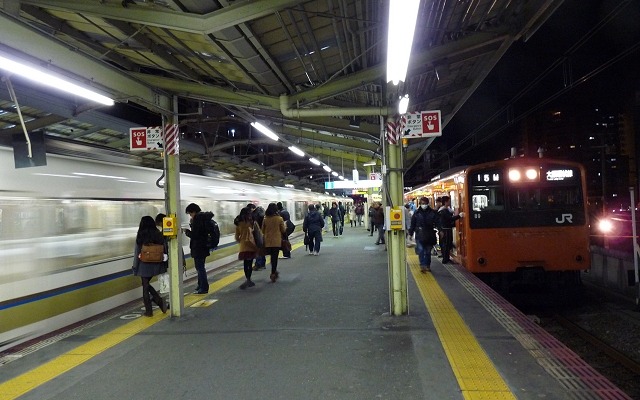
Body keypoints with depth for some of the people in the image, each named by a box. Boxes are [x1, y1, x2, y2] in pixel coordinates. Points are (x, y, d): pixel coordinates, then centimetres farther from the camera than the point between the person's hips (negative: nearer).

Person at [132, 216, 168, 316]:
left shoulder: (140, 235, -9)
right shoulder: (158, 234, -2)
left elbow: (137, 252, -5)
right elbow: (165, 249, 0)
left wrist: (135, 266, 4)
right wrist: (165, 263, 10)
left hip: (144, 265, -3)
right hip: (156, 265, 4)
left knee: (145, 286, 6)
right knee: (147, 284, 21)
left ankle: (149, 311, 9)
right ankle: (159, 300, 3)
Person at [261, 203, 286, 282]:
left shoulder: (265, 219, -5)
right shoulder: (279, 219, -11)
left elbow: (263, 231, 4)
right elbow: (283, 230, -3)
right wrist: (285, 227, 17)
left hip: (268, 241, 3)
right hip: (277, 241, -2)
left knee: (272, 257, 17)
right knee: (275, 257, 4)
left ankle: (274, 272, 26)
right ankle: (273, 273, 3)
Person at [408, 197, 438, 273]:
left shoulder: (433, 212, 2)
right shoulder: (417, 213, 2)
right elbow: (412, 224, 5)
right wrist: (410, 233, 5)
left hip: (429, 235, 1)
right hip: (419, 235, -1)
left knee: (428, 251, 10)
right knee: (421, 250, -11)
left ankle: (427, 266, 21)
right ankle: (422, 266, -11)